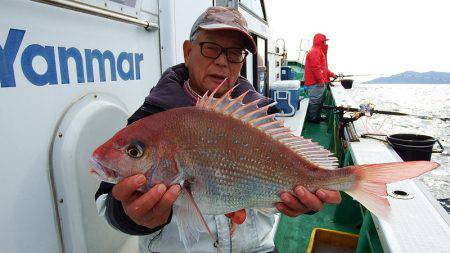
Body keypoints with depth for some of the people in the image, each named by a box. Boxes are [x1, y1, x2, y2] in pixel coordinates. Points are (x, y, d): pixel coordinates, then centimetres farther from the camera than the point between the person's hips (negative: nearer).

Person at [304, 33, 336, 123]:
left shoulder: (320, 51, 22)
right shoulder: (314, 52, -14)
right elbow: (315, 68, -22)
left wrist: (331, 74, 23)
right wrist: (321, 80, -22)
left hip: (320, 82, 11)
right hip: (316, 83, -11)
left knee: (320, 100, 17)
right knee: (315, 100, -6)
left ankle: (317, 116, 26)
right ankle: (312, 118, 3)